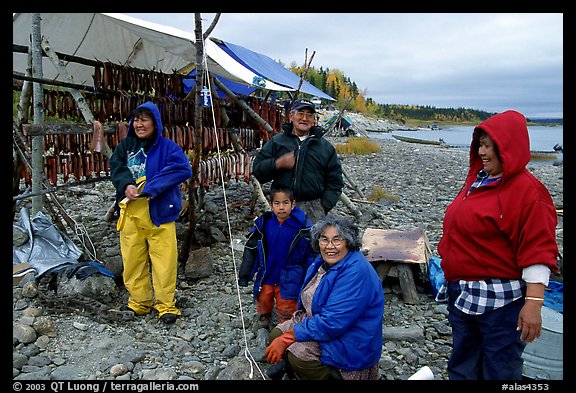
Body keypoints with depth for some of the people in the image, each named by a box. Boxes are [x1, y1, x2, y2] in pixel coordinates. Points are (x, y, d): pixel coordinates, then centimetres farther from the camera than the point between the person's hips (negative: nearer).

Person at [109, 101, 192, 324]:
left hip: (159, 212, -4)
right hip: (130, 213, 4)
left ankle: (166, 305, 9)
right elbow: (116, 166, 3)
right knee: (132, 259, 10)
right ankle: (139, 302, 25)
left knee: (164, 260, -4)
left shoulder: (167, 147, -1)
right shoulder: (125, 145, 15)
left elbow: (183, 169, -15)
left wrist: (151, 188, -20)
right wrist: (126, 185, -18)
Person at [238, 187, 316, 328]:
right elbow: (251, 249, 0)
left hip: (289, 278, -3)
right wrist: (244, 274, 0)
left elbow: (311, 254, -8)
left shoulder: (303, 226, -16)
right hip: (266, 276, 3)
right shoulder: (263, 223, -10)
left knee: (286, 308, 7)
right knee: (263, 300, 20)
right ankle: (264, 315, 54)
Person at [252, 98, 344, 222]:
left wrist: (324, 207, 0)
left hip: (313, 209, 0)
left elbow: (335, 182, 13)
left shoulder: (326, 147, 14)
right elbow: (257, 171, 6)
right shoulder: (276, 142, 12)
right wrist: (278, 163, -11)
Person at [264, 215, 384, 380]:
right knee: (276, 335, -2)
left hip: (351, 346, -8)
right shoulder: (323, 262, 2)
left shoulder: (356, 273, -27)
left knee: (298, 353, -26)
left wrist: (286, 338, -25)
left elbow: (331, 323, -30)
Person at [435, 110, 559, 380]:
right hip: (461, 294, 8)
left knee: (500, 371, 7)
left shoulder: (527, 191, -16)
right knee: (462, 367, 21)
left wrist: (534, 303, -23)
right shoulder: (477, 179, 9)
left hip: (501, 299, -8)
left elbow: (538, 252, -19)